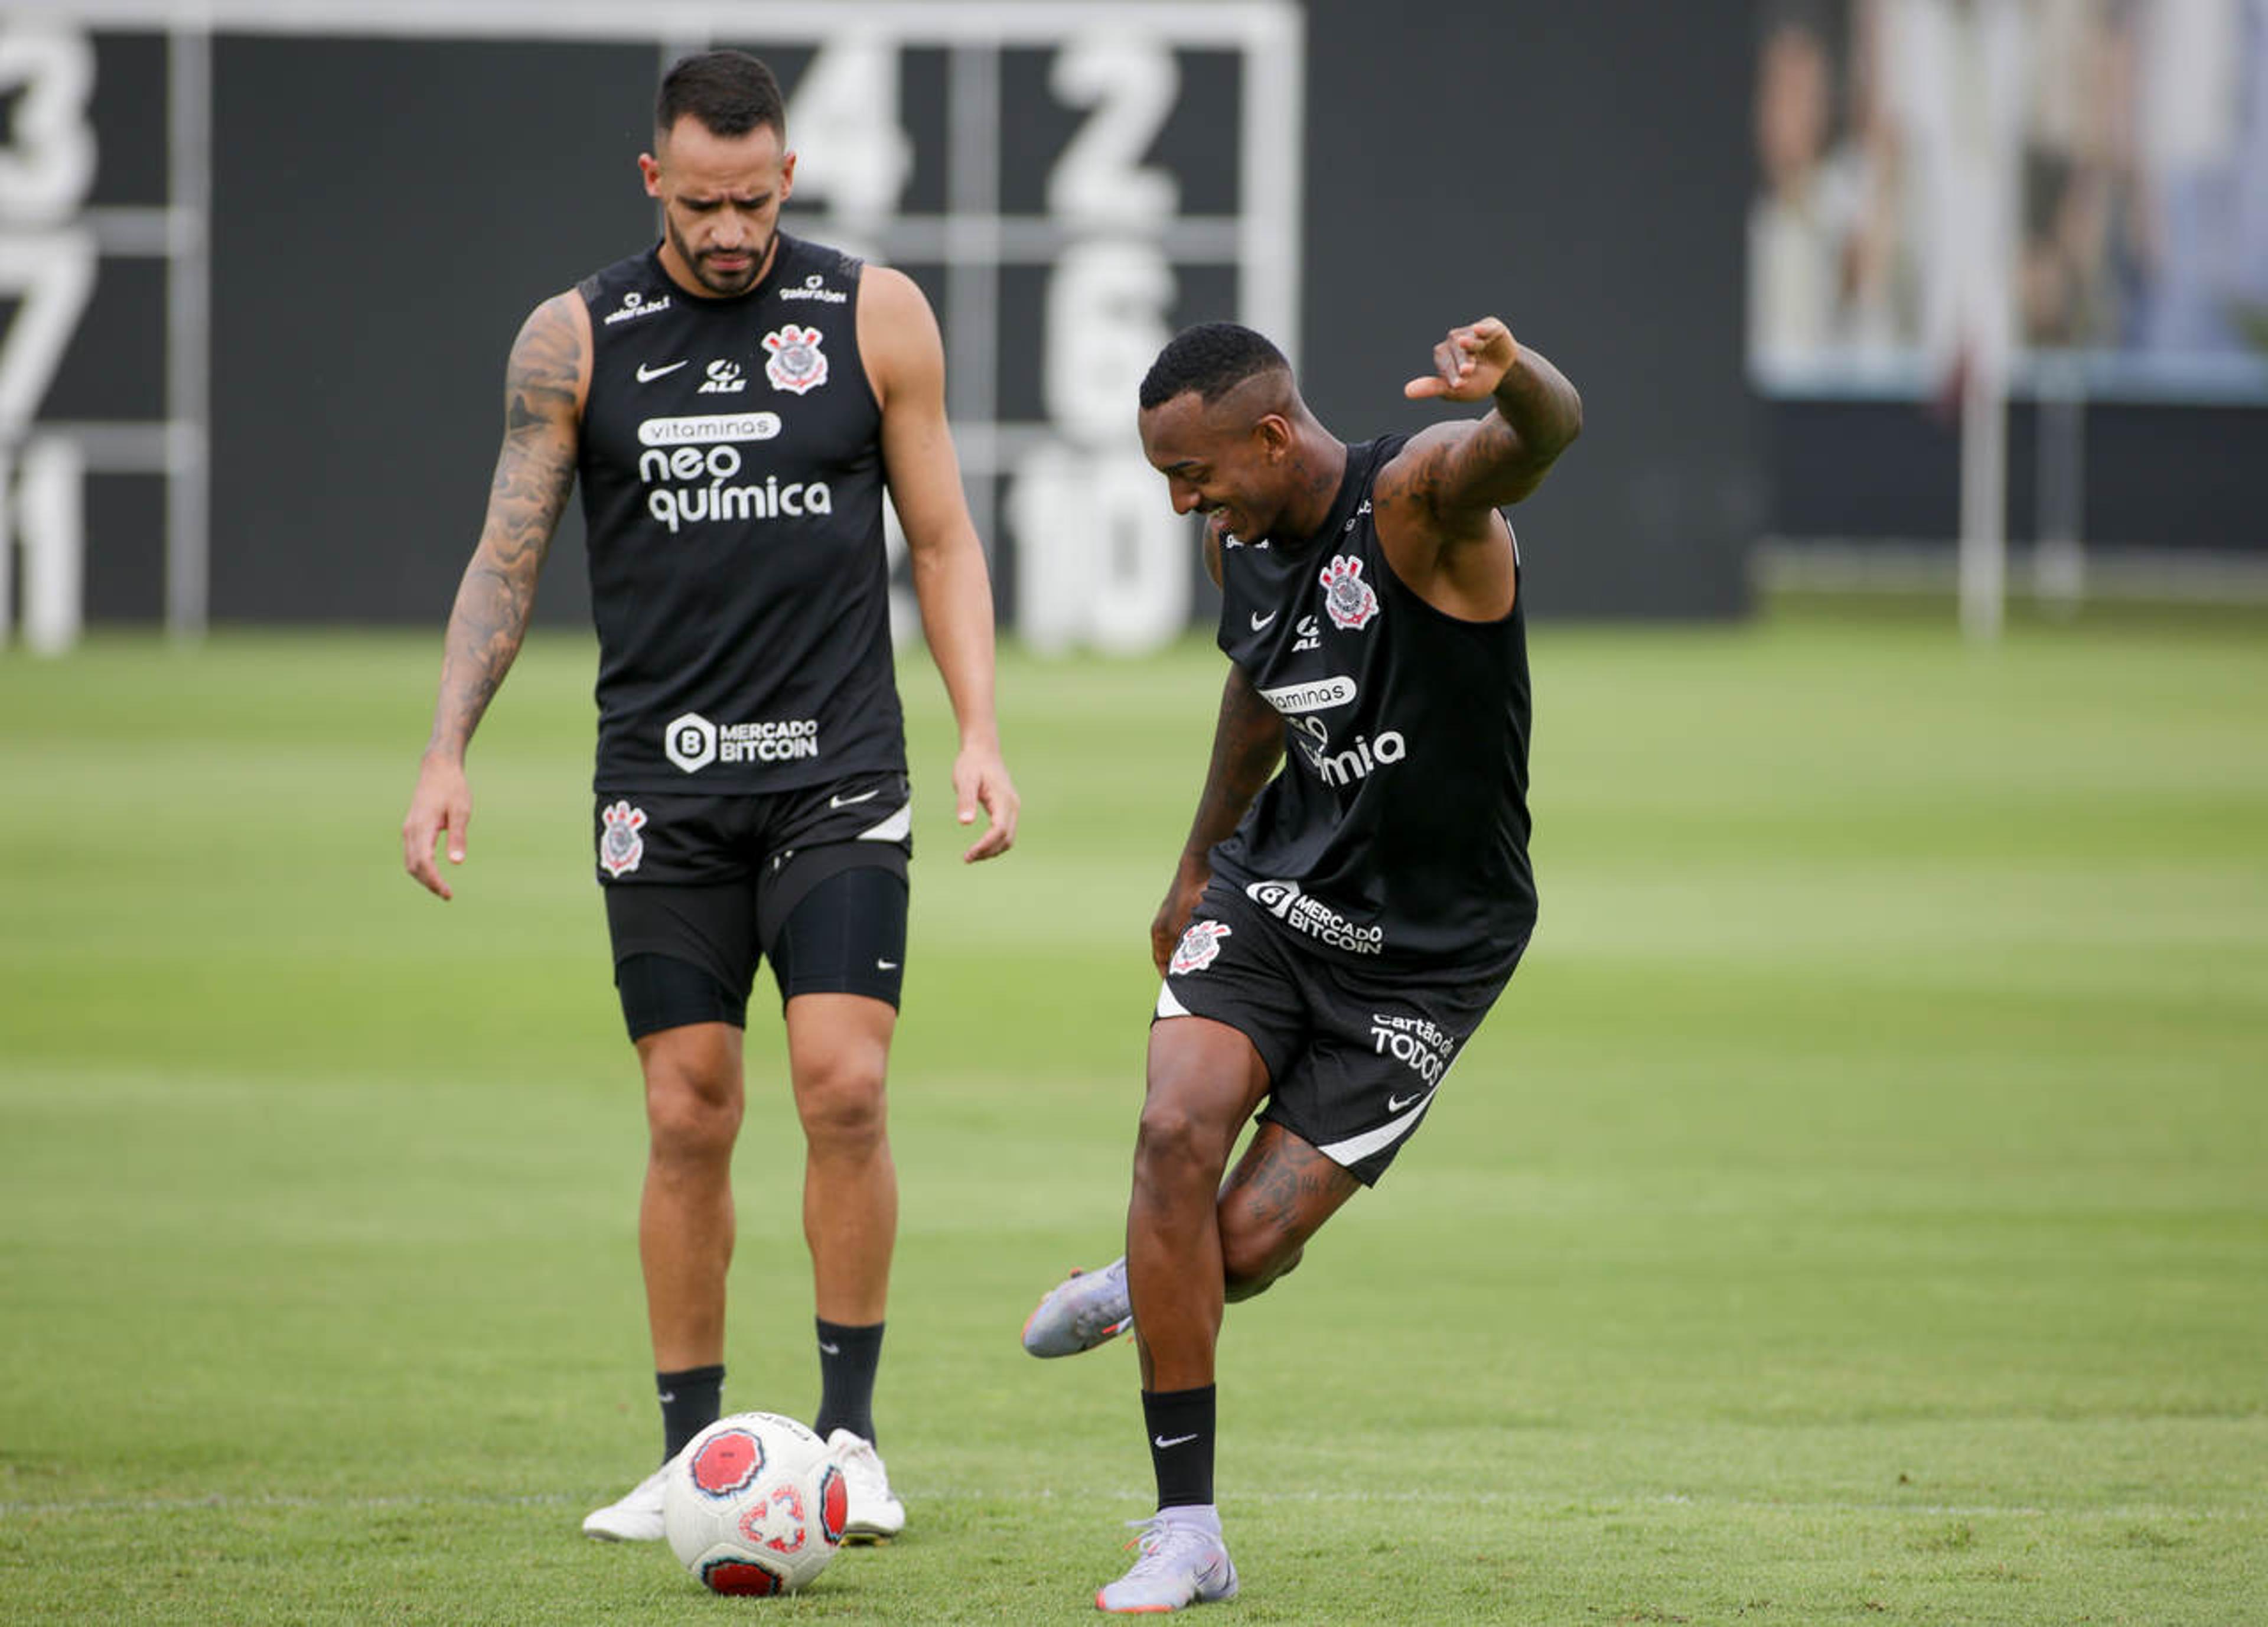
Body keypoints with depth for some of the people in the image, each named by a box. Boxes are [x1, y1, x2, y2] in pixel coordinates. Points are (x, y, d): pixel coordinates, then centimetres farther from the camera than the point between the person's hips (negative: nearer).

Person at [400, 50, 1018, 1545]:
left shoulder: (875, 316, 2)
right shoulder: (578, 339, 2)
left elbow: (942, 538, 7)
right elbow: (507, 557, 6)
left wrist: (982, 733, -3)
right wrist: (448, 752, -4)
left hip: (840, 775, -1)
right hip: (661, 788, 1)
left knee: (845, 1088, -13)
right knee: (689, 1117, 0)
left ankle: (850, 1428, 0)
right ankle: (691, 1459, 9)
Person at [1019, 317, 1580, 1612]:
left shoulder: (1418, 501, -22)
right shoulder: (1244, 544, 0)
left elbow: (1542, 436, -45)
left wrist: (1517, 384, -69)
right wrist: (1200, 863, 30)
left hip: (1430, 946, -5)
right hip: (1280, 882, 5)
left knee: (1249, 1243, -8)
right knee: (1177, 1130, -19)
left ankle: (1144, 1287, 33)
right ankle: (1188, 1538, -11)